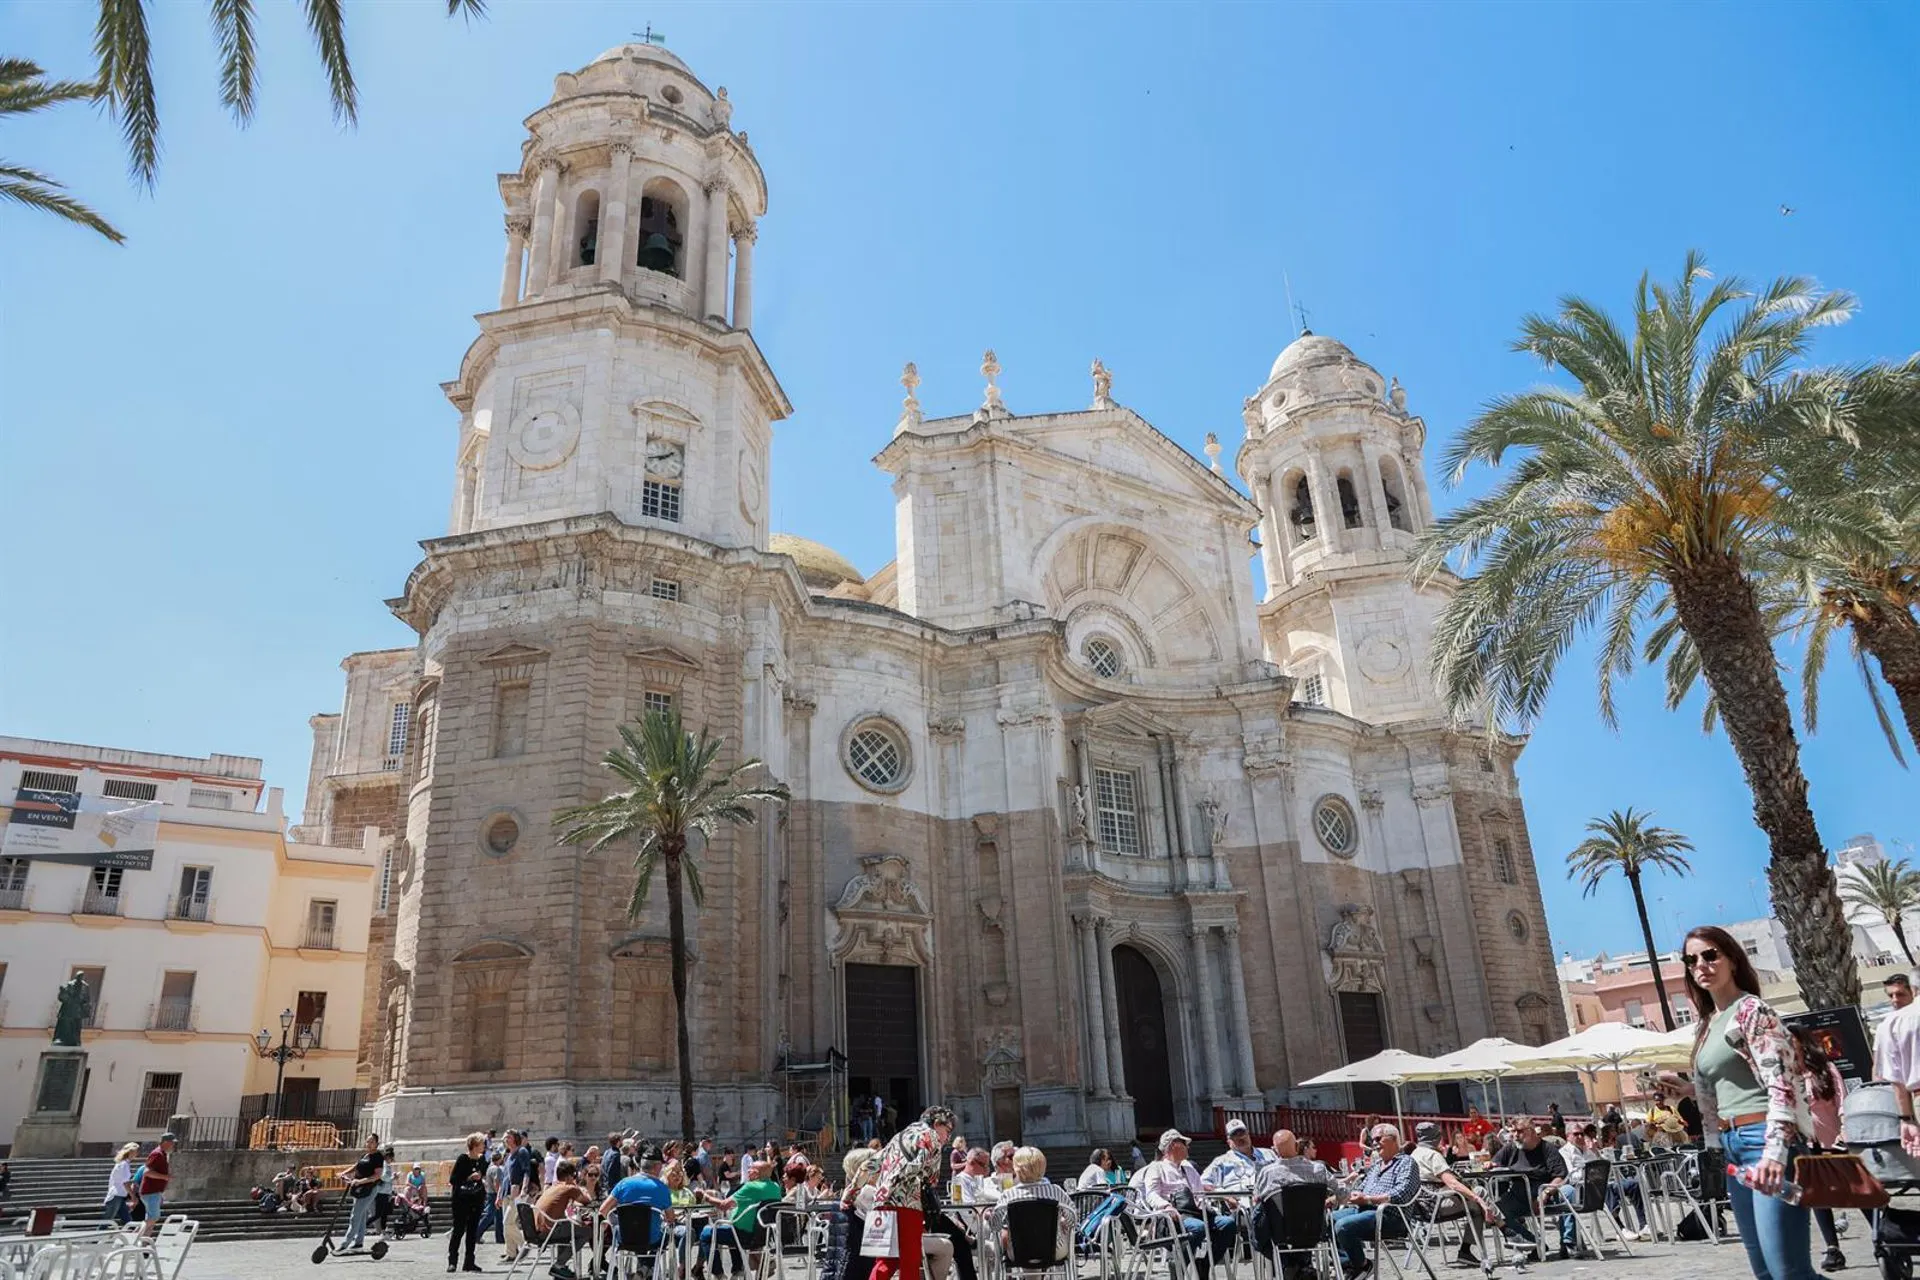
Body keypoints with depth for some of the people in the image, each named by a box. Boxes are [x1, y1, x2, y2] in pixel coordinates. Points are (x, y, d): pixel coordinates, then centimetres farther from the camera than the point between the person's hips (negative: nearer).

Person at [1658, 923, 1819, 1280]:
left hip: (1765, 1141, -9)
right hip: (1735, 1147, 9)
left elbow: (1780, 1081, -18)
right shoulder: (1708, 1026, 17)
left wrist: (1775, 1151, -29)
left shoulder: (1751, 1010, -6)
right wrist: (1684, 1087, 12)